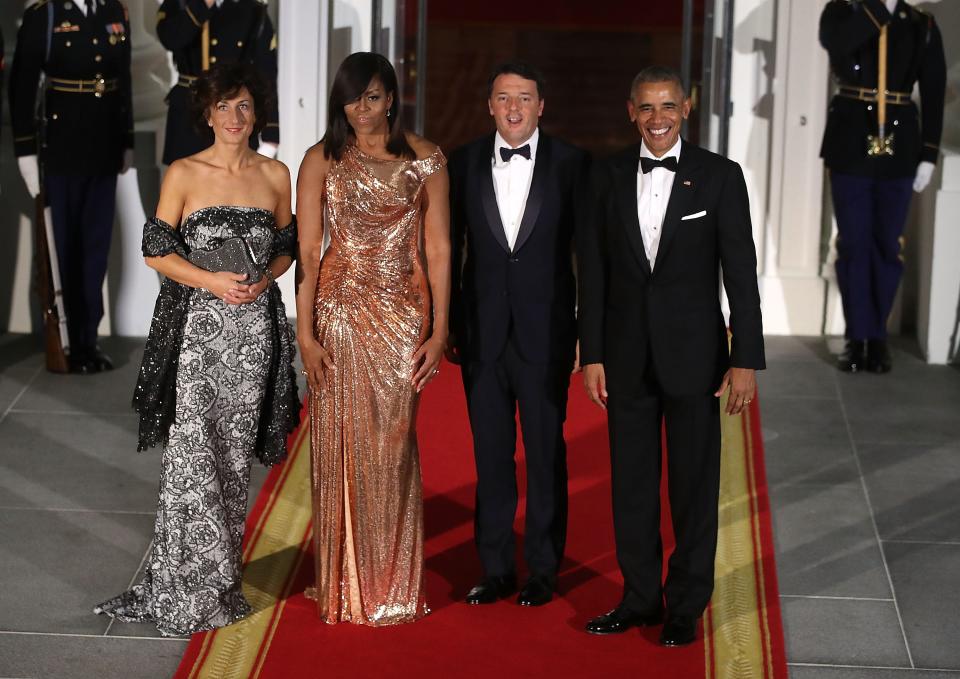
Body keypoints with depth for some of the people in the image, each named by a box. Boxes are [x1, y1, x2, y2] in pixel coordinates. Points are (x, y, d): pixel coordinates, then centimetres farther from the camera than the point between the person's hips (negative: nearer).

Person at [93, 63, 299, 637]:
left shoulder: (275, 175, 7)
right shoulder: (184, 175, -1)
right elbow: (157, 251, -2)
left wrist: (262, 280, -6)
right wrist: (214, 281, -15)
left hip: (254, 328, 3)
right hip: (197, 326, -2)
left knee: (234, 455, 8)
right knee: (192, 455, -7)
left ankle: (221, 578, 20)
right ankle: (185, 589, 3)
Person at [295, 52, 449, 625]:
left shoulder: (426, 159, 2)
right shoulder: (322, 161, 1)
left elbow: (438, 248, 1)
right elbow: (308, 251, -2)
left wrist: (439, 330, -3)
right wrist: (306, 333, -7)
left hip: (404, 316, 0)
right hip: (340, 312, 0)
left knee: (393, 445, 3)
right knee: (341, 444, 5)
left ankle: (393, 585, 16)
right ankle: (343, 583, 18)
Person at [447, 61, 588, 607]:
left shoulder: (570, 163, -2)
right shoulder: (465, 163, 3)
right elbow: (451, 247, 7)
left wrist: (587, 330, -4)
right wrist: (448, 325, 4)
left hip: (546, 331, -2)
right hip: (483, 331, 2)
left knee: (546, 450, 6)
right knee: (491, 451, 9)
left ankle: (544, 570, 18)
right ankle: (496, 568, 20)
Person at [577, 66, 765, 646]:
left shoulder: (720, 176, -4)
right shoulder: (608, 177, 3)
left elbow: (741, 273, -5)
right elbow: (594, 273, 5)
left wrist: (746, 360, -9)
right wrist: (592, 355, 1)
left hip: (694, 353, -2)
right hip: (628, 354, 3)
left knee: (695, 485, 5)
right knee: (631, 483, 10)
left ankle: (686, 606, 18)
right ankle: (640, 598, 23)